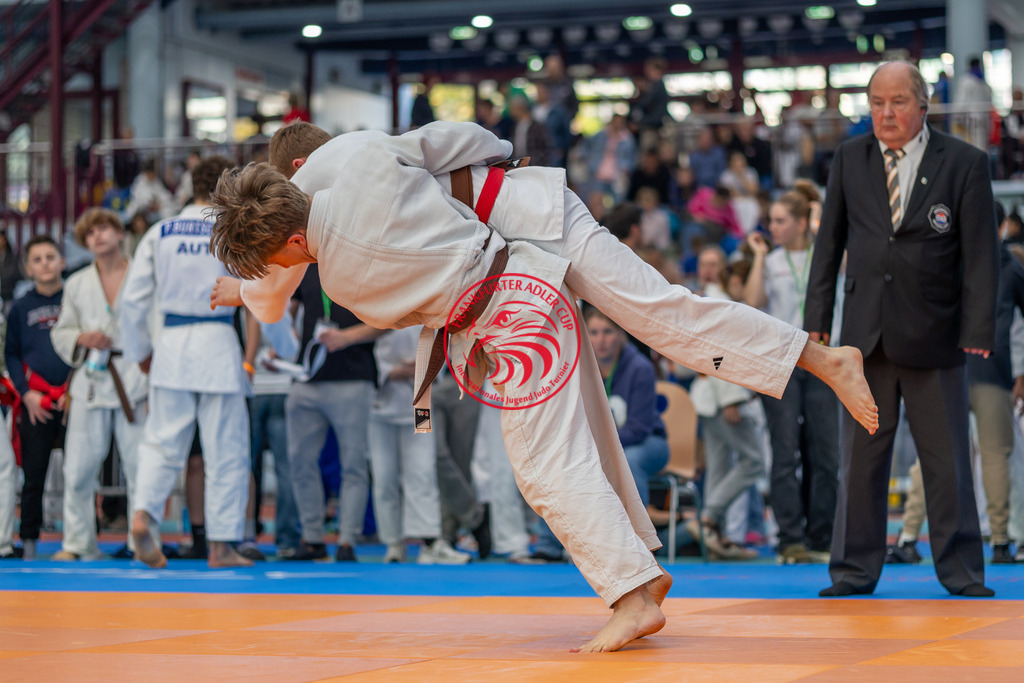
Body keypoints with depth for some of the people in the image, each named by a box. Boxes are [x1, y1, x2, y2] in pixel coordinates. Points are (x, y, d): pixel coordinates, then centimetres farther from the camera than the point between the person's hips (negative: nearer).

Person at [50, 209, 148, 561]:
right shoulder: (77, 284, 12)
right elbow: (60, 333, 18)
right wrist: (82, 338, -5)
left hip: (135, 379, -2)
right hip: (90, 382, 3)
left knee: (140, 465, -2)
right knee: (79, 468, 1)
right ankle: (77, 542, 12)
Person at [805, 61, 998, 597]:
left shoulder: (964, 164, -1)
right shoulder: (849, 159, 7)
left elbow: (980, 255, -3)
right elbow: (829, 244, 11)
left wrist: (978, 332, -10)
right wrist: (817, 319, 5)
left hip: (934, 333, -2)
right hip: (866, 332, 2)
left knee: (948, 458, 3)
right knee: (860, 457, 5)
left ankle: (960, 570, 13)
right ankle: (855, 569, 13)